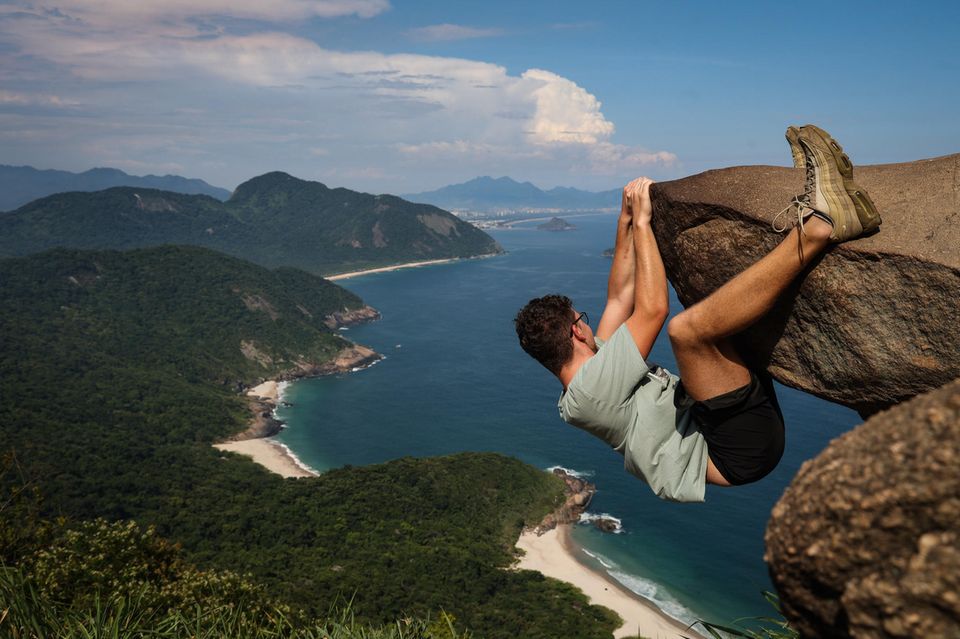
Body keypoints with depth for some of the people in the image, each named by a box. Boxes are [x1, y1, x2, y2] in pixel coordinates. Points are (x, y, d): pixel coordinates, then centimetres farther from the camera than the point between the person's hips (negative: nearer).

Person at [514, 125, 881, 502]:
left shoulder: (596, 370, 15)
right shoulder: (587, 392, -16)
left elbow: (620, 299, 19)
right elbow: (652, 309, -19)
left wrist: (626, 222, 15)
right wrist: (641, 223, -9)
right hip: (741, 447, -10)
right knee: (687, 328, -35)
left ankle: (810, 211, 1)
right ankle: (819, 227, -26)